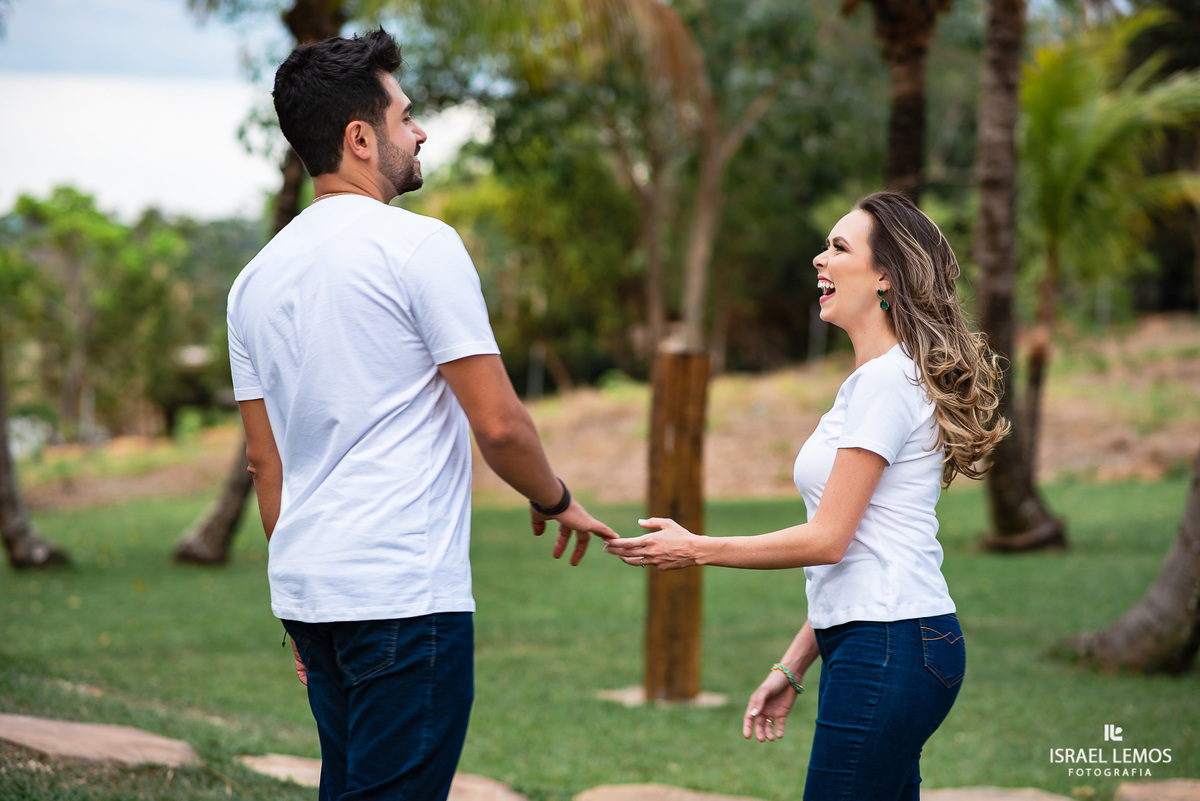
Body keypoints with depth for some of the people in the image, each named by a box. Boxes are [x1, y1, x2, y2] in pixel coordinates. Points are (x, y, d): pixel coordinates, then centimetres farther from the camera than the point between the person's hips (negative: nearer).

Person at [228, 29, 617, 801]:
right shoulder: (420, 245, -9)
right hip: (405, 593, -8)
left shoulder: (258, 277, 13)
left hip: (308, 590, 8)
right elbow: (498, 422, -11)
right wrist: (557, 502, 8)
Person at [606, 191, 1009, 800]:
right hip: (880, 642, 10)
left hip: (888, 650, -10)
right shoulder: (873, 379, 19)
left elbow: (828, 540, -15)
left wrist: (696, 550, -7)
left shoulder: (889, 380, -12)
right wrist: (791, 667, 18)